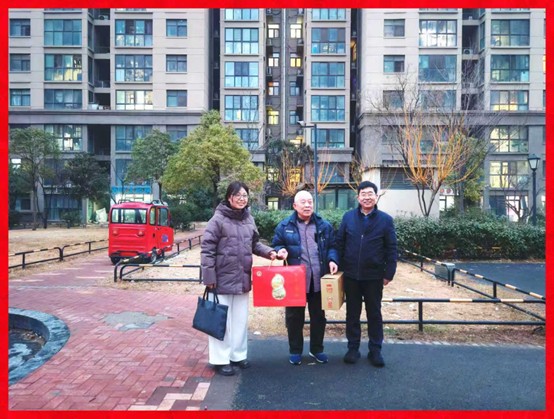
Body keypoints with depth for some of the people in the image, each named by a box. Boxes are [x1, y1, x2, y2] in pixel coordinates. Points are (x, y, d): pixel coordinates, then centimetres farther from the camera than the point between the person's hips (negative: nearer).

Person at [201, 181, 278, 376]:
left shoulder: (249, 219, 6)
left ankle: (238, 355, 32)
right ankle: (220, 360, 18)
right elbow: (207, 249, -13)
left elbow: (254, 244, 16)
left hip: (242, 278, 6)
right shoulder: (218, 219, -12)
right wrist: (209, 276, -16)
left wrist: (269, 252, -1)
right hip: (222, 279, -6)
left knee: (240, 319, 16)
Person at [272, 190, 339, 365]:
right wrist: (281, 251, -15)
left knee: (318, 316, 14)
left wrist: (332, 260, -8)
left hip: (319, 280, 2)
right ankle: (295, 351, 25)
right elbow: (276, 245, 7)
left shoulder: (324, 226, 6)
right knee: (294, 316, 9)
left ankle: (317, 349, 31)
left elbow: (332, 246, 11)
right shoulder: (284, 226, 0)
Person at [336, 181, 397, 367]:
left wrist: (389, 274, -6)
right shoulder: (348, 217, 1)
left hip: (374, 276, -1)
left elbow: (391, 249, -2)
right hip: (351, 275, 1)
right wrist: (339, 267, -1)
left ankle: (375, 350, 25)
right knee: (352, 313, 12)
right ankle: (353, 348, 25)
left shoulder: (385, 219, -2)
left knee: (374, 314, 12)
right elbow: (339, 243, 4)